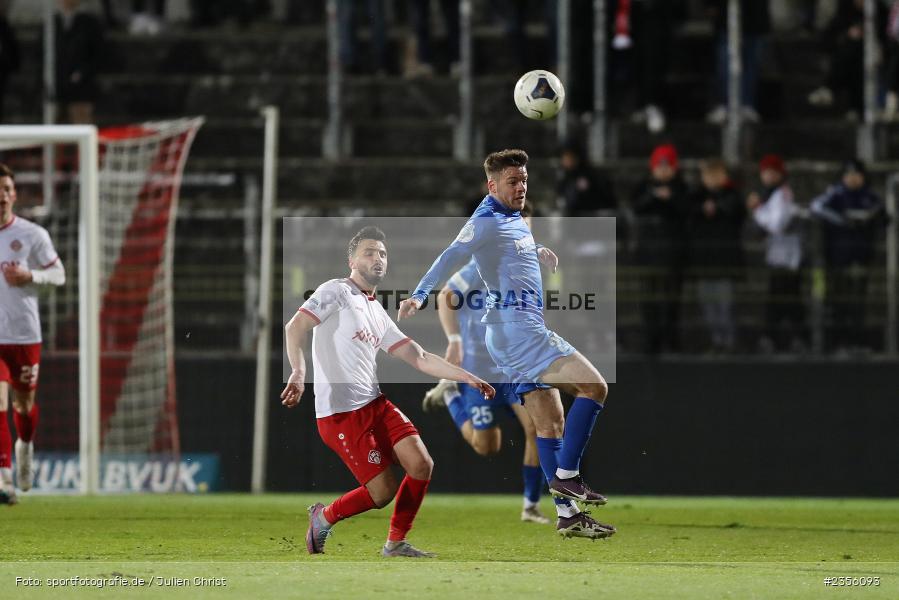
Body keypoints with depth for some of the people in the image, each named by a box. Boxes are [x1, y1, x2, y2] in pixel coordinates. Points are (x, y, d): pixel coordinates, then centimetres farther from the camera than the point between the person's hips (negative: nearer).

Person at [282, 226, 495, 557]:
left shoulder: (378, 314, 18)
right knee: (383, 491, -10)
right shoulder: (337, 292, -5)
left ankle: (396, 543, 9)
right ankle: (323, 518, 15)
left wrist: (468, 378, 11)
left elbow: (420, 358, 19)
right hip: (340, 413, -8)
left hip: (375, 404, 8)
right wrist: (299, 373, -34)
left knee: (421, 465, -6)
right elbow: (295, 327, -18)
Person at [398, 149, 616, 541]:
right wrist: (419, 295, -37)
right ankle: (566, 475, -13)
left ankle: (567, 515, 9)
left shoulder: (516, 220, 18)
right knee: (593, 387, -15)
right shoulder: (486, 222, -11)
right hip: (515, 327, -10)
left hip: (525, 329, 10)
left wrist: (537, 254, 25)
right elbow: (451, 258, -25)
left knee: (550, 423, 8)